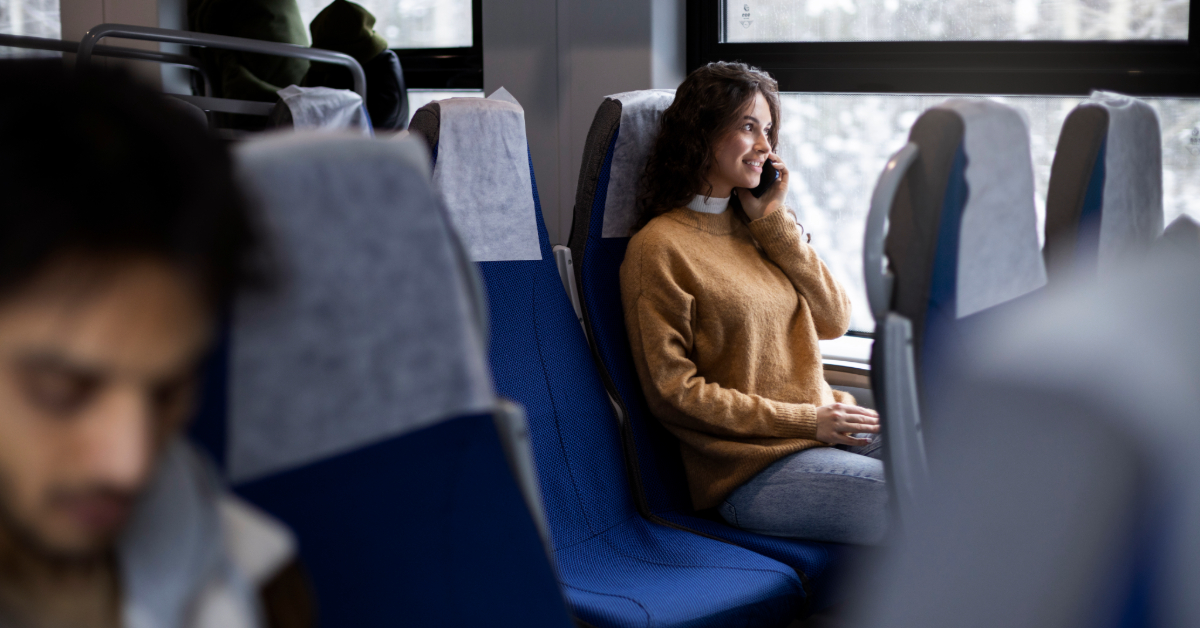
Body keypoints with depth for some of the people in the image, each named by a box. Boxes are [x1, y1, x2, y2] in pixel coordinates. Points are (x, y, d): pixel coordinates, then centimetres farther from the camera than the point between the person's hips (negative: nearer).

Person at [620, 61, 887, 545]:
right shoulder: (659, 247, -7)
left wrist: (774, 221, 1)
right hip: (753, 465, -7)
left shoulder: (761, 226, 16)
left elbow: (835, 321, 9)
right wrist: (806, 420, -11)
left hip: (828, 428, 7)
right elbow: (673, 392, -10)